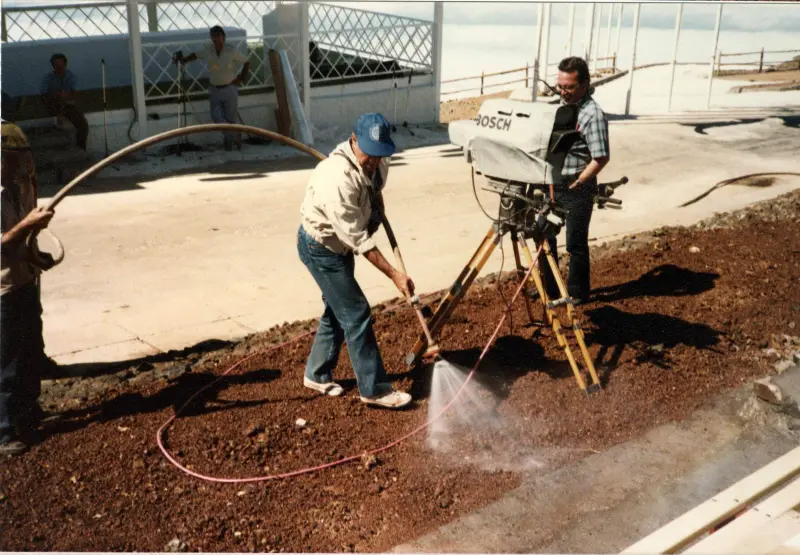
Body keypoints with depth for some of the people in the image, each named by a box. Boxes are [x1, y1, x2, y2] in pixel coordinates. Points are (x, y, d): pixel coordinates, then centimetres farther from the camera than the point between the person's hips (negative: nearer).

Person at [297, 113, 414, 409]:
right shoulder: (338, 180, -36)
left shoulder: (377, 162, -8)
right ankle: (374, 389, 3)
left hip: (340, 244, 9)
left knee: (337, 311, 17)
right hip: (320, 248, -9)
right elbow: (359, 240, -34)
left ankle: (317, 375, 33)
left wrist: (377, 200, 0)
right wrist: (395, 275, -33)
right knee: (356, 315, -7)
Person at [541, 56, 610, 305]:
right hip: (552, 183, 8)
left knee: (575, 242, 2)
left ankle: (577, 294, 16)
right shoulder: (561, 104, 8)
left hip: (577, 189, -8)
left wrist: (576, 183, -22)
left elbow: (601, 158, -22)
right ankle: (549, 288, 28)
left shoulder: (592, 114, -17)